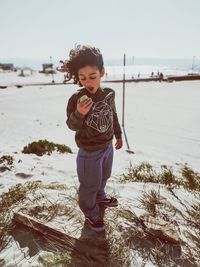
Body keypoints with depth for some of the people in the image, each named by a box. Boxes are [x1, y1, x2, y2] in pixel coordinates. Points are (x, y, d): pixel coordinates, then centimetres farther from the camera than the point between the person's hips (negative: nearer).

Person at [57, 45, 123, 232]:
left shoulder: (109, 93, -8)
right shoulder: (76, 99, -22)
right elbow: (72, 126, -17)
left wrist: (118, 135, 18)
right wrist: (79, 114, -39)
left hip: (108, 146, 6)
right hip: (89, 152, -5)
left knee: (104, 176, 29)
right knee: (90, 185, 11)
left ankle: (100, 196, 58)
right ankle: (91, 214, 37)